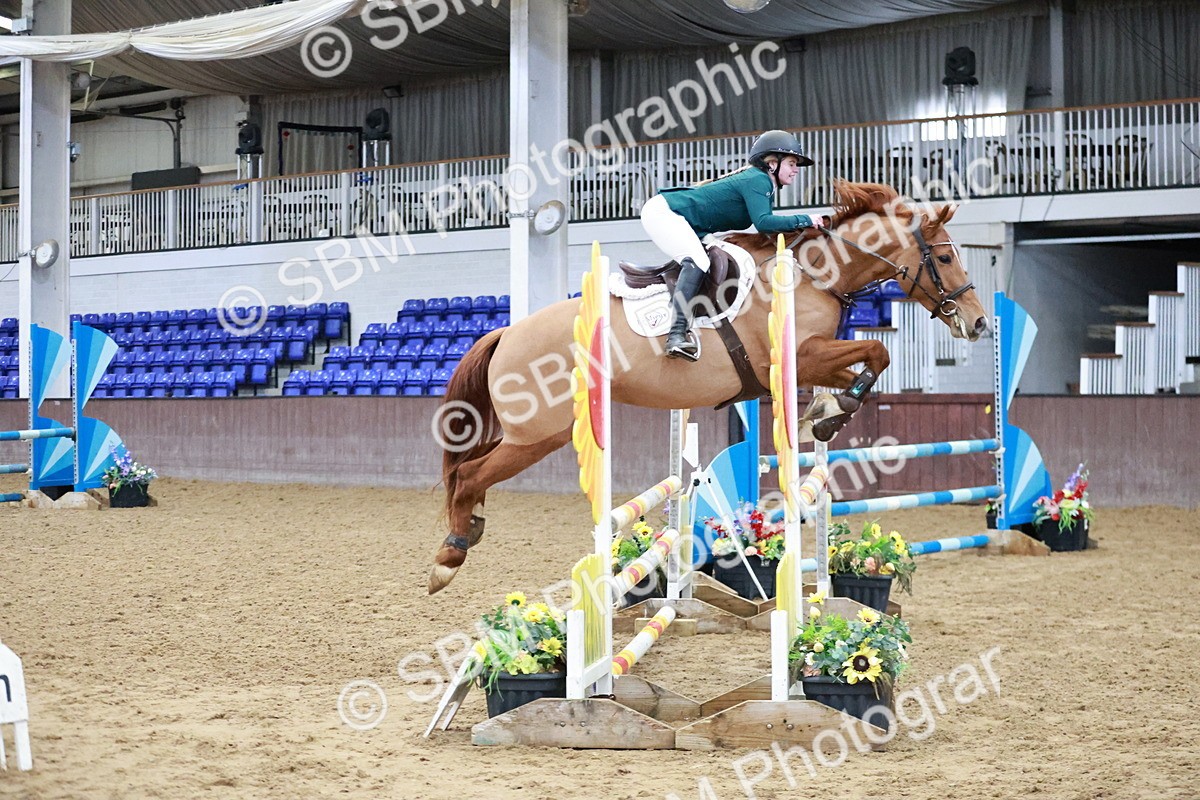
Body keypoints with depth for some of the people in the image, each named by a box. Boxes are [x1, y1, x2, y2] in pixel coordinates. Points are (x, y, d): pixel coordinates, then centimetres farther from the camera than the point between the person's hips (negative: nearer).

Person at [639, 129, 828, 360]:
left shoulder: (764, 185, 15)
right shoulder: (756, 180, -15)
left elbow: (765, 225, 16)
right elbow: (763, 222, -27)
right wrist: (805, 220, -21)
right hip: (662, 211, -11)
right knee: (697, 262, -28)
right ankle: (677, 334, -39)